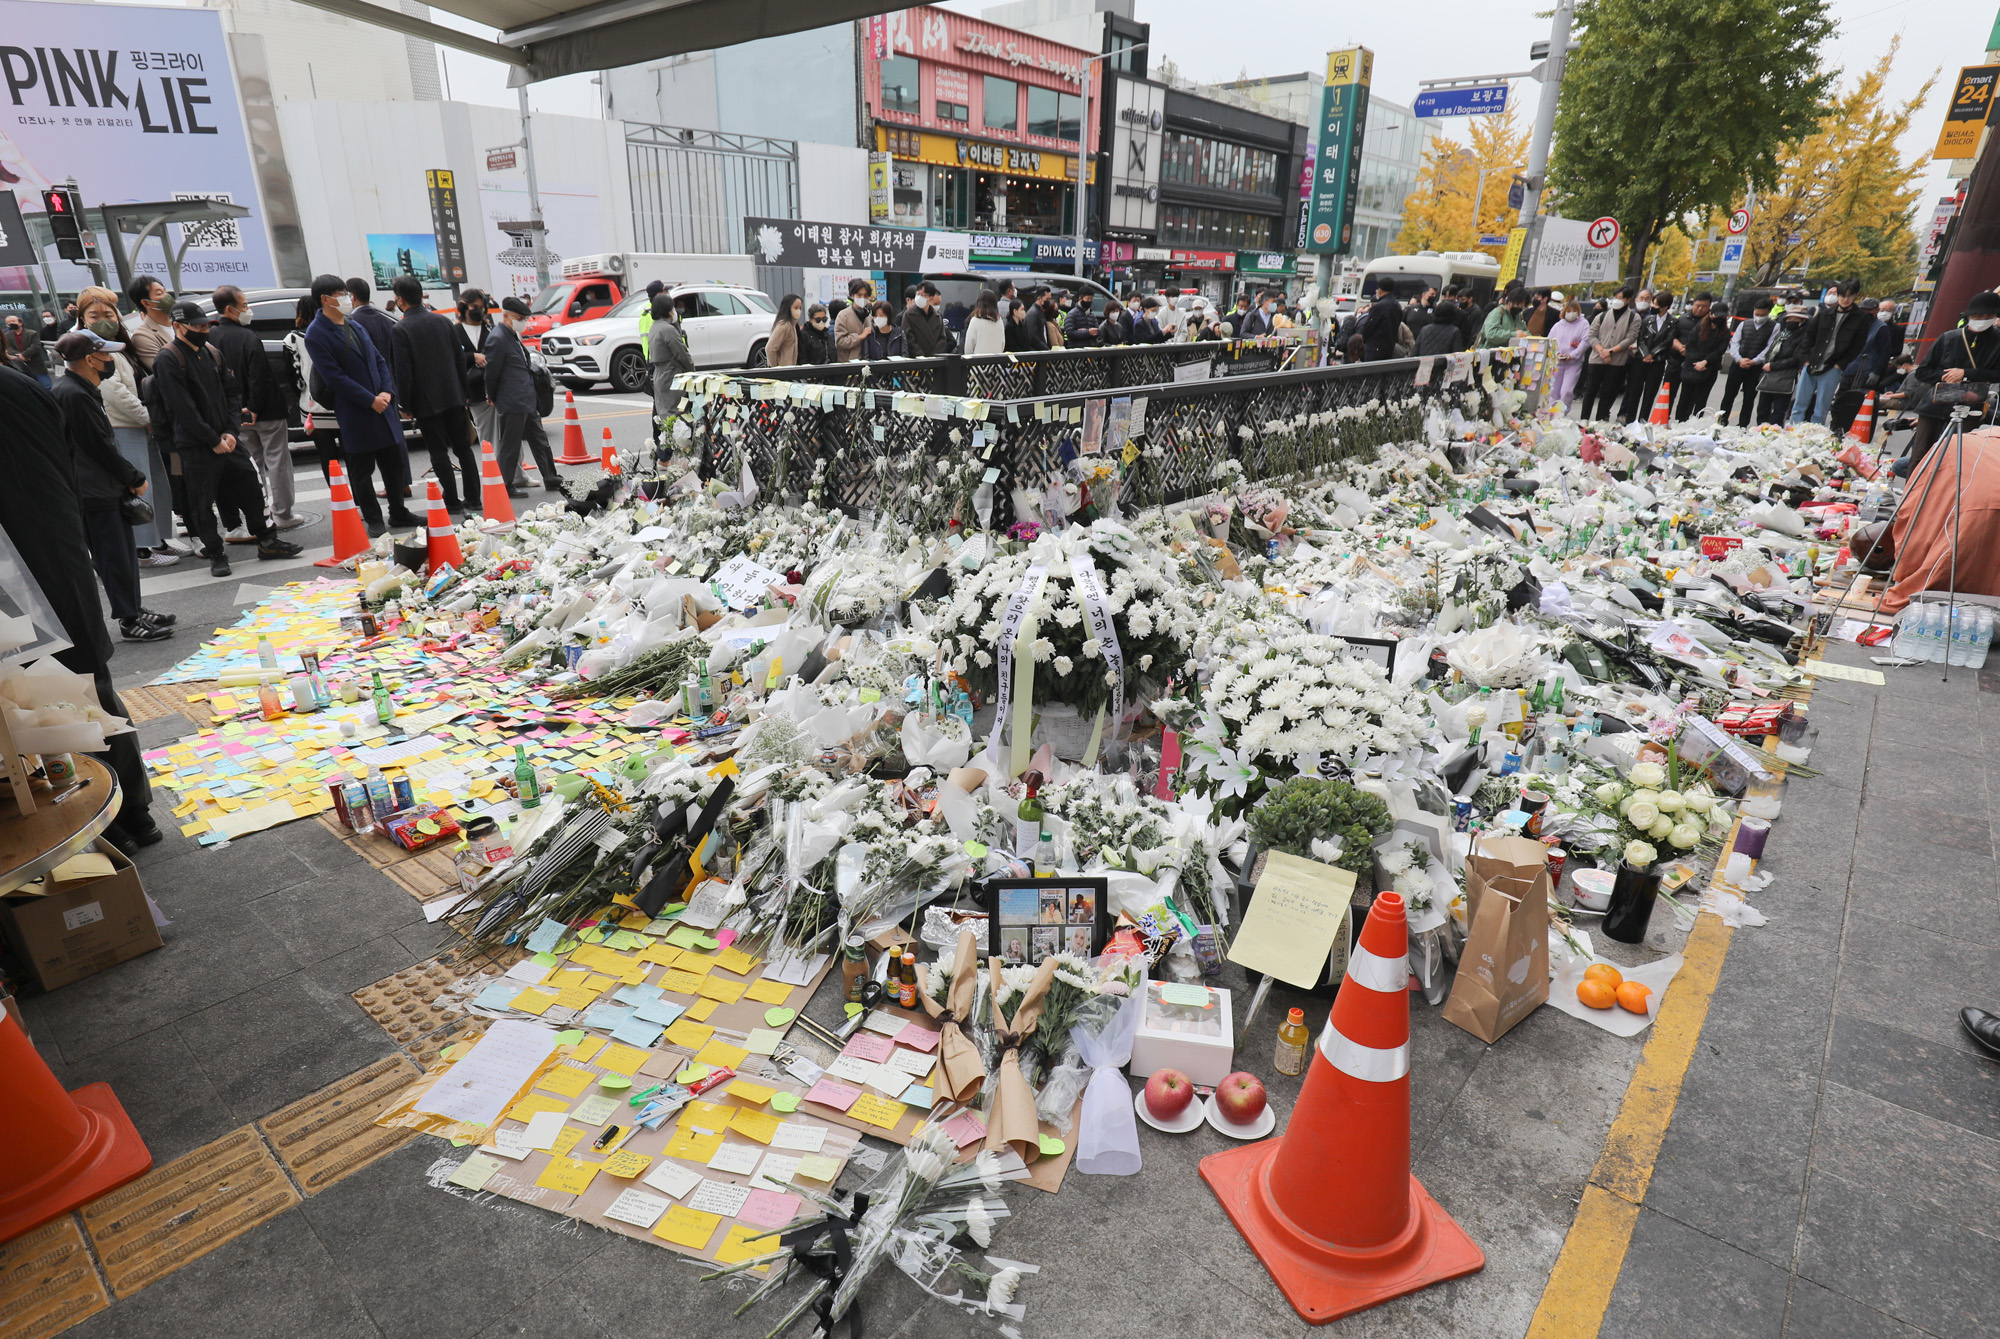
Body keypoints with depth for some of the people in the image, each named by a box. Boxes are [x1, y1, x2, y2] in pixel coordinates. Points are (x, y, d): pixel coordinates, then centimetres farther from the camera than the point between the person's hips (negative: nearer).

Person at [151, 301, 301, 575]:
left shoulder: (212, 354, 12)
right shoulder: (167, 360, -9)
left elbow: (229, 395, 13)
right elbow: (183, 408, -15)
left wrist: (230, 432, -2)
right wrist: (214, 441, -15)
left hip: (225, 440, 6)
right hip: (194, 446, -6)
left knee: (249, 486, 10)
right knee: (202, 502, 1)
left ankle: (267, 542, 21)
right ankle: (216, 555, 9)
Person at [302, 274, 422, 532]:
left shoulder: (354, 325, 15)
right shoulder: (316, 334, -8)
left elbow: (379, 360, 14)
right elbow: (334, 376, -14)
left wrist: (387, 392, -2)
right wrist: (370, 400, -16)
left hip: (381, 403, 7)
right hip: (354, 413, -7)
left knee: (393, 461, 11)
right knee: (361, 469, 3)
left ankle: (398, 513, 22)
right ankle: (373, 519, 11)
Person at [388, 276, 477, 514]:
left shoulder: (399, 330, -11)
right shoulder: (443, 321, 5)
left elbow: (402, 371, -12)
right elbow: (461, 358, 8)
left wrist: (405, 404, -2)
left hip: (426, 402, -5)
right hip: (454, 397, 5)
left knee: (438, 452, 2)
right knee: (463, 448, 9)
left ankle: (452, 501, 4)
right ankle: (473, 499, 10)